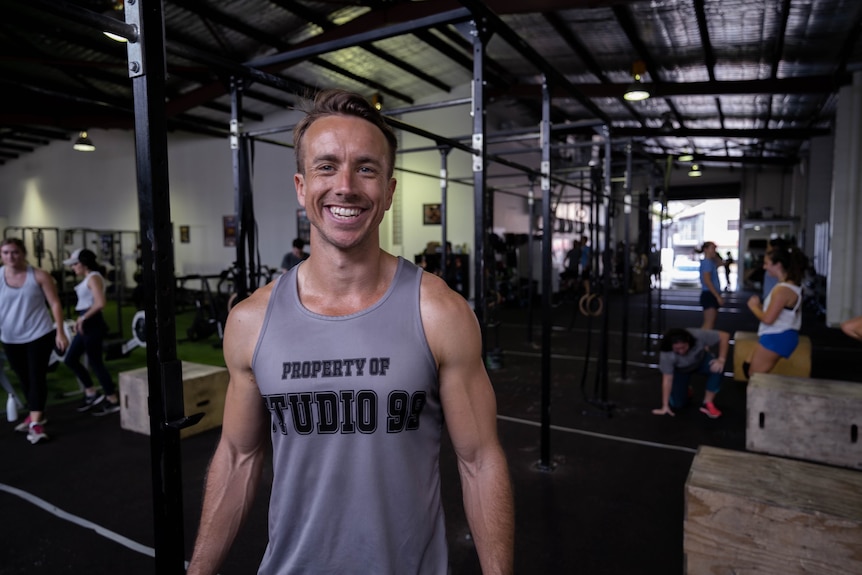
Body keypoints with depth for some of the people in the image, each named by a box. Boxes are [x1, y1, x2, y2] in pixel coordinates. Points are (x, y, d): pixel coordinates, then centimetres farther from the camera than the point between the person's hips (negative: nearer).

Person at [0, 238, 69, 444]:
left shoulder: (39, 276, -8)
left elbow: (55, 304, -6)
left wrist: (60, 332, -10)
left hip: (39, 334, -3)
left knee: (37, 377, -5)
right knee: (24, 379, 16)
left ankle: (36, 423, -3)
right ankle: (36, 414, 34)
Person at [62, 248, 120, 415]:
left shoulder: (94, 278, -14)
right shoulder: (87, 278, 15)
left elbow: (100, 303, -27)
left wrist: (83, 318, -18)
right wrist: (80, 320, 9)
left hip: (93, 325, -10)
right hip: (86, 325, 10)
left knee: (95, 362, -2)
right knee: (70, 359, 13)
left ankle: (113, 401, 8)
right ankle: (92, 393, 23)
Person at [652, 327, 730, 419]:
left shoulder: (698, 336, -37)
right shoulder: (666, 354, -37)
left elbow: (725, 335, -28)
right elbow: (667, 379, -31)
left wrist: (721, 360, -35)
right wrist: (665, 406, -28)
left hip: (700, 360, 1)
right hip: (681, 370, -1)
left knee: (717, 368, -32)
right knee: (676, 403, -8)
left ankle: (707, 404, -16)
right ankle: (686, 389, 26)